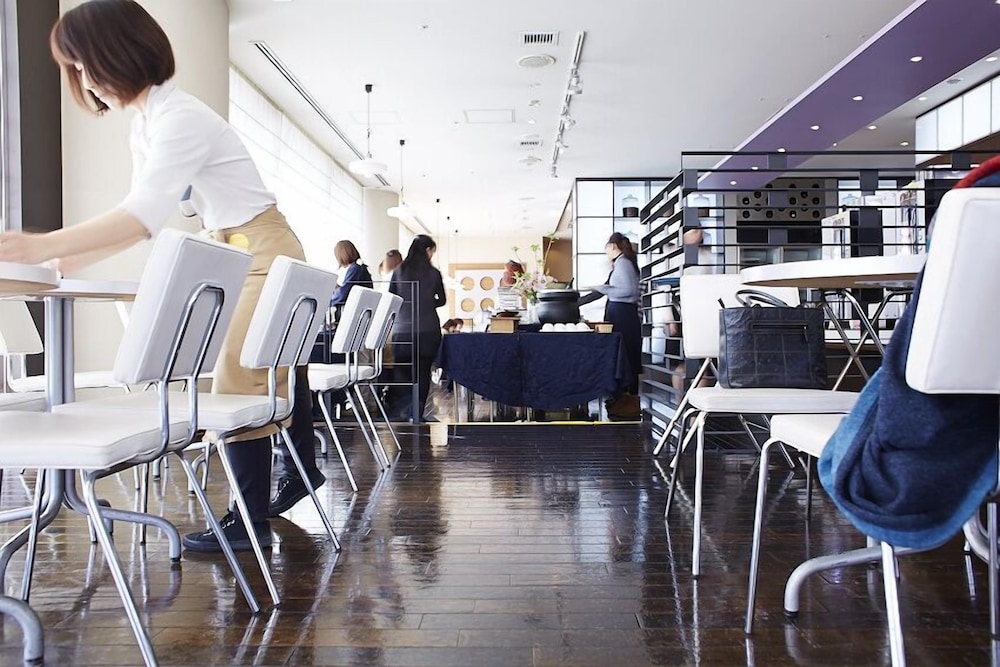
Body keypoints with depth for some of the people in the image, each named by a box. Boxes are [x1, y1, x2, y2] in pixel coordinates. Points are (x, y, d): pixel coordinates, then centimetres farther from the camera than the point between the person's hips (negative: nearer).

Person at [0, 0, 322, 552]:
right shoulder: (145, 124, 9)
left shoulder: (180, 119, -20)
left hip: (264, 252, -9)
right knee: (274, 373, 17)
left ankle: (250, 519, 1)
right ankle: (302, 469, 33)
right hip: (237, 254, 9)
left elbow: (144, 214, -33)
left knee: (240, 385, -9)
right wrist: (66, 262, 0)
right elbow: (141, 216, 8)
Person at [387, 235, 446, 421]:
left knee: (401, 371, 7)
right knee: (423, 371, 6)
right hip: (428, 329, -1)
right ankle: (417, 412, 8)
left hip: (402, 329, 1)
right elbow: (442, 300, 11)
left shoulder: (399, 271, 2)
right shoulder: (433, 273, -1)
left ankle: (399, 410, 0)